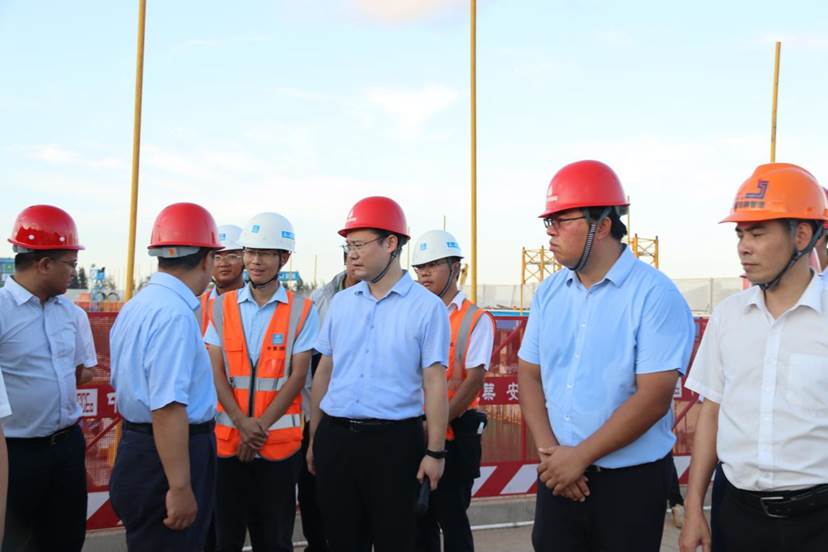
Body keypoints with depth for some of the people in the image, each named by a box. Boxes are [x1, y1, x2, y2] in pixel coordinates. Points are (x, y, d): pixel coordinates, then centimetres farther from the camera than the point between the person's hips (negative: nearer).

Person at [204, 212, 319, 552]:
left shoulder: (302, 312, -2)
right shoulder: (222, 308, 5)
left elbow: (297, 376, -6)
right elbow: (216, 373, 0)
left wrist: (261, 426, -12)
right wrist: (243, 424, -12)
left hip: (279, 440, -2)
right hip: (227, 437, 2)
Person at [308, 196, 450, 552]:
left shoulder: (427, 307, -7)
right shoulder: (341, 302, 7)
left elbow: (435, 382, -8)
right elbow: (324, 373, 12)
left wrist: (435, 452, -9)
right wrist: (314, 440, 13)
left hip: (394, 441, -4)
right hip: (335, 438, 4)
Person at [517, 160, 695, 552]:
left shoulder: (655, 295, -13)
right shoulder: (549, 292, 4)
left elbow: (653, 398, -18)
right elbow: (529, 374, 7)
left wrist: (579, 457, -14)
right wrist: (549, 451, -7)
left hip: (631, 482, -4)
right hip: (558, 476, 5)